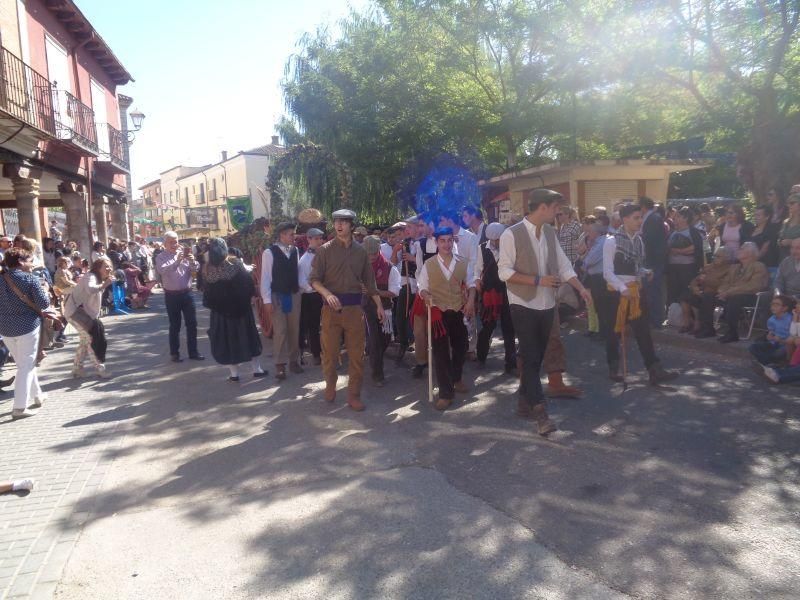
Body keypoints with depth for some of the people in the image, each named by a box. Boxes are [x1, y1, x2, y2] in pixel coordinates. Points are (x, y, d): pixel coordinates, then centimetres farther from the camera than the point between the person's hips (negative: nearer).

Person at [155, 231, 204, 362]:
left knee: (192, 323, 6)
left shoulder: (184, 253, 7)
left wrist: (192, 261, -21)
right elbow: (162, 270, -23)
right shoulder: (161, 257, -3)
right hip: (172, 295, -3)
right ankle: (175, 353, 17)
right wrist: (177, 261, -33)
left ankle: (193, 352, 16)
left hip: (187, 293, 3)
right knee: (175, 326, 6)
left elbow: (195, 269, 0)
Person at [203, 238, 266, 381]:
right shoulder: (235, 262, -12)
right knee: (248, 336, 12)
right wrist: (250, 297, 3)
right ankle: (257, 369, 15)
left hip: (220, 309, 1)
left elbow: (205, 290, 1)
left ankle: (234, 373, 12)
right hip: (241, 306, 0)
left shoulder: (207, 269, -7)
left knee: (226, 339, 10)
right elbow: (248, 281, -9)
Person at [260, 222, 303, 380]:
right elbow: (265, 277, -8)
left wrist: (300, 289, 6)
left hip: (294, 295, 4)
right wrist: (267, 300, -11)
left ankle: (294, 360, 21)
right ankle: (280, 364, 6)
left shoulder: (295, 251, 4)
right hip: (277, 296, -4)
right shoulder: (269, 252, -8)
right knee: (280, 330, -2)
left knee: (294, 329, 10)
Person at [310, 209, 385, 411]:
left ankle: (353, 395, 15)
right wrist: (327, 294, -22)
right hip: (331, 307, -2)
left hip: (354, 307, 2)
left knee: (356, 353, 3)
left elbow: (369, 281, 14)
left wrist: (379, 305, 10)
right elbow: (314, 279, -4)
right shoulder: (325, 250, 0)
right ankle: (330, 385, 32)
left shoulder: (360, 251, 8)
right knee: (329, 350, 6)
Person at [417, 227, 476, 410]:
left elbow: (471, 284, 10)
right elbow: (422, 287, 2)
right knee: (440, 352, -2)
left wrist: (471, 301, -7)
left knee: (460, 347, 16)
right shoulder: (428, 265, 0)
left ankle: (456, 379, 43)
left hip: (460, 312, 2)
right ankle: (446, 393, 6)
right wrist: (425, 295, -19)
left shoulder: (464, 263, 4)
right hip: (438, 312, -2)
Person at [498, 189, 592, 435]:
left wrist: (581, 288, -4)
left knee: (537, 357, 13)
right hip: (524, 305, -7)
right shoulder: (511, 234, -13)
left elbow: (563, 265, 9)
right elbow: (505, 272, -15)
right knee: (530, 357, -7)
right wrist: (538, 280, -19)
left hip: (546, 304, 7)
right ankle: (539, 411, -5)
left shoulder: (550, 232, 8)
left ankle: (525, 402, 26)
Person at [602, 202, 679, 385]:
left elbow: (637, 268, 16)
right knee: (614, 332, 8)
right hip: (617, 291, -5)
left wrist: (645, 272, -4)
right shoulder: (612, 241, -12)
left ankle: (655, 371, 3)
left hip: (636, 290, 5)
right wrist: (622, 289, -24)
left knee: (643, 331, 2)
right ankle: (613, 368, 24)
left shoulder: (639, 240, 7)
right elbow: (607, 272, -15)